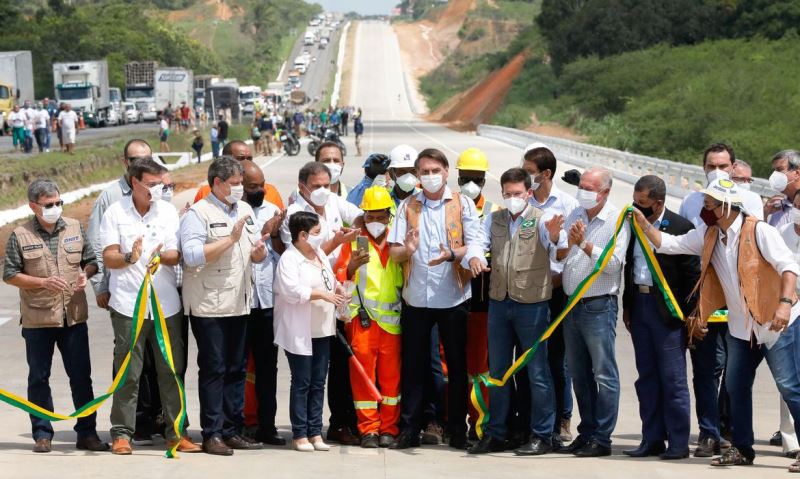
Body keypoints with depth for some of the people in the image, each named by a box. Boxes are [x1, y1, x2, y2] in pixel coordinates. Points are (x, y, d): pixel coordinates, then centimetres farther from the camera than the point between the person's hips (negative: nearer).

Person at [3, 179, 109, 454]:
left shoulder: (75, 228, 7)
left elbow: (91, 261, 14)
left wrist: (85, 274, -9)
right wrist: (43, 282, -14)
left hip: (74, 316, 2)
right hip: (37, 319, -2)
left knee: (81, 376, 4)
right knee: (39, 377, 5)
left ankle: (87, 433, 11)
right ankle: (42, 434, 14)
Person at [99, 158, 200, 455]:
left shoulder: (168, 211, 10)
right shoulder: (115, 213, 1)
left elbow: (177, 255, 6)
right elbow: (109, 258, -4)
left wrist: (164, 256, -17)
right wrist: (129, 257, -24)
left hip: (167, 304, 3)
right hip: (128, 304, -3)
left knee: (172, 370, 4)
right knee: (128, 373, -2)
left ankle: (175, 432, 11)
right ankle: (122, 433, 6)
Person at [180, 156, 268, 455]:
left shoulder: (245, 210, 15)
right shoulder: (198, 214, -8)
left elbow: (257, 254, 21)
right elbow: (193, 255, -21)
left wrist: (259, 251, -3)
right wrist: (231, 239, -19)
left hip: (239, 303, 7)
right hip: (208, 305, -7)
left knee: (237, 369, 9)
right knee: (213, 369, -4)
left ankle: (232, 431, 15)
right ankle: (212, 434, 0)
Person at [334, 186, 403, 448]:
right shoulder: (354, 241, 5)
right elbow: (338, 278, -3)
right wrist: (351, 267, -21)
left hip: (391, 318, 2)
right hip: (362, 319, -1)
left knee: (391, 374, 2)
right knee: (363, 374, -1)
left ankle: (389, 428, 11)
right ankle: (368, 429, 5)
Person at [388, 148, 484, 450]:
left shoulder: (462, 204, 3)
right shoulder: (407, 206, 8)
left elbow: (474, 244, -7)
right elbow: (394, 252, 3)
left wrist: (452, 254, -25)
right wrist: (407, 250, -19)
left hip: (453, 297, -1)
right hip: (416, 298, 2)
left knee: (457, 365, 5)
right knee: (413, 366, 5)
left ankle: (458, 430, 13)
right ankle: (409, 430, 10)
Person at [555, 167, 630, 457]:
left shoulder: (616, 221, -6)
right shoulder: (574, 216, 12)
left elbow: (613, 263, -17)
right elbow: (558, 257, 12)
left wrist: (584, 244, -20)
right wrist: (569, 242, -6)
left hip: (599, 306, -7)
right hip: (572, 304, 7)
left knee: (604, 375, -4)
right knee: (579, 375, 12)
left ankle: (602, 438, -2)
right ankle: (586, 432, 21)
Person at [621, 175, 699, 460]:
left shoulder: (681, 228, -10)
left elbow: (693, 275, -9)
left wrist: (688, 314, -11)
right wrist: (627, 305, 12)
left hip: (668, 310, -6)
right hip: (639, 306, 6)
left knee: (673, 378, -3)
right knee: (647, 377, 10)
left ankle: (678, 443, 3)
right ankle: (652, 440, 16)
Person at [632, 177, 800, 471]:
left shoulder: (758, 231, -16)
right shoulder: (708, 235, 5)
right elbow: (669, 244, 9)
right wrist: (643, 224, -3)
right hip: (741, 326, 8)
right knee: (736, 386, 11)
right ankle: (742, 449, 22)